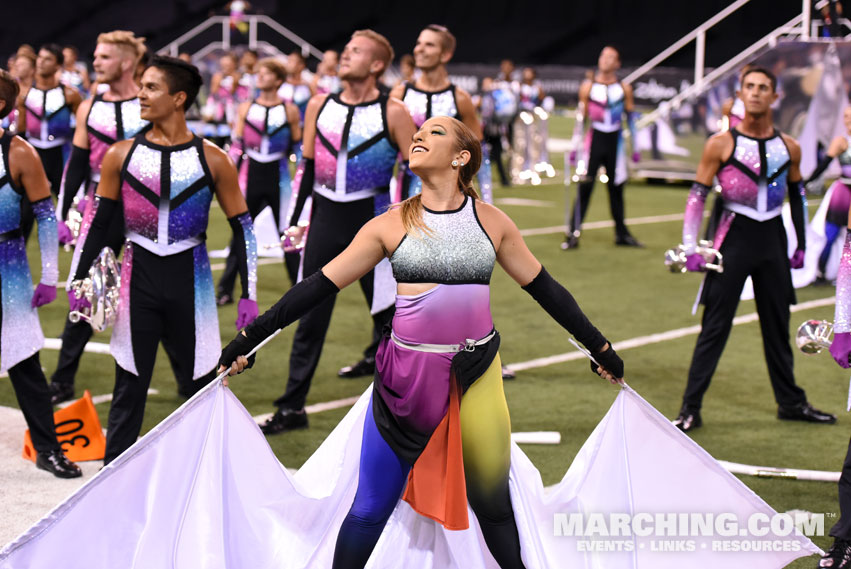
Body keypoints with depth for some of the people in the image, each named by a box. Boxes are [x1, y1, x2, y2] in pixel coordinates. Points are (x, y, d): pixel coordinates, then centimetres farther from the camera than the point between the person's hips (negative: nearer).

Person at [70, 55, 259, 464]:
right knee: (128, 389, 4)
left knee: (204, 385, 7)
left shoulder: (212, 160, -3)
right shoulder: (120, 156, 0)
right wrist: (79, 281, 1)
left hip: (191, 283, -1)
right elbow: (98, 222, 6)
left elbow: (242, 227, 1)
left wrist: (249, 294, -3)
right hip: (138, 281, 1)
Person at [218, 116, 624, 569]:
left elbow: (543, 288, 12)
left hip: (476, 376, 1)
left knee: (491, 500, 8)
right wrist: (249, 338, -2)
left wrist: (600, 348, 15)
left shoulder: (491, 222, 4)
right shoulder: (392, 224, 1)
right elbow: (320, 285, 2)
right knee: (370, 509, 3)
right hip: (406, 375, 0)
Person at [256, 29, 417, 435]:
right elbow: (306, 167, 12)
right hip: (326, 219, 4)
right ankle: (292, 408, 12)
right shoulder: (319, 106, 6)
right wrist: (294, 221, 10)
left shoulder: (392, 113, -7)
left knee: (388, 316, 5)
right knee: (310, 318, 5)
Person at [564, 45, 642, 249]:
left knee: (616, 188, 8)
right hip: (594, 139, -2)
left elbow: (630, 118, 9)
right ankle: (573, 234, -3)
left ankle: (621, 234, 18)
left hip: (615, 141, 2)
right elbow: (581, 118, 5)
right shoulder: (588, 87, 1)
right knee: (585, 186, -7)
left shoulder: (624, 89, 4)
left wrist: (635, 148, 7)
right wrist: (575, 147, 1)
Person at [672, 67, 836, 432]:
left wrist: (802, 245, 15)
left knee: (778, 326, 13)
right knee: (715, 327, -3)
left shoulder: (789, 148, 4)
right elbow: (697, 196, -4)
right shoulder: (721, 144, -7)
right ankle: (691, 408, 2)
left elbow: (797, 195, 17)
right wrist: (690, 247, -10)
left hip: (772, 241, 4)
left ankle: (790, 402, 26)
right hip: (734, 238, -4)